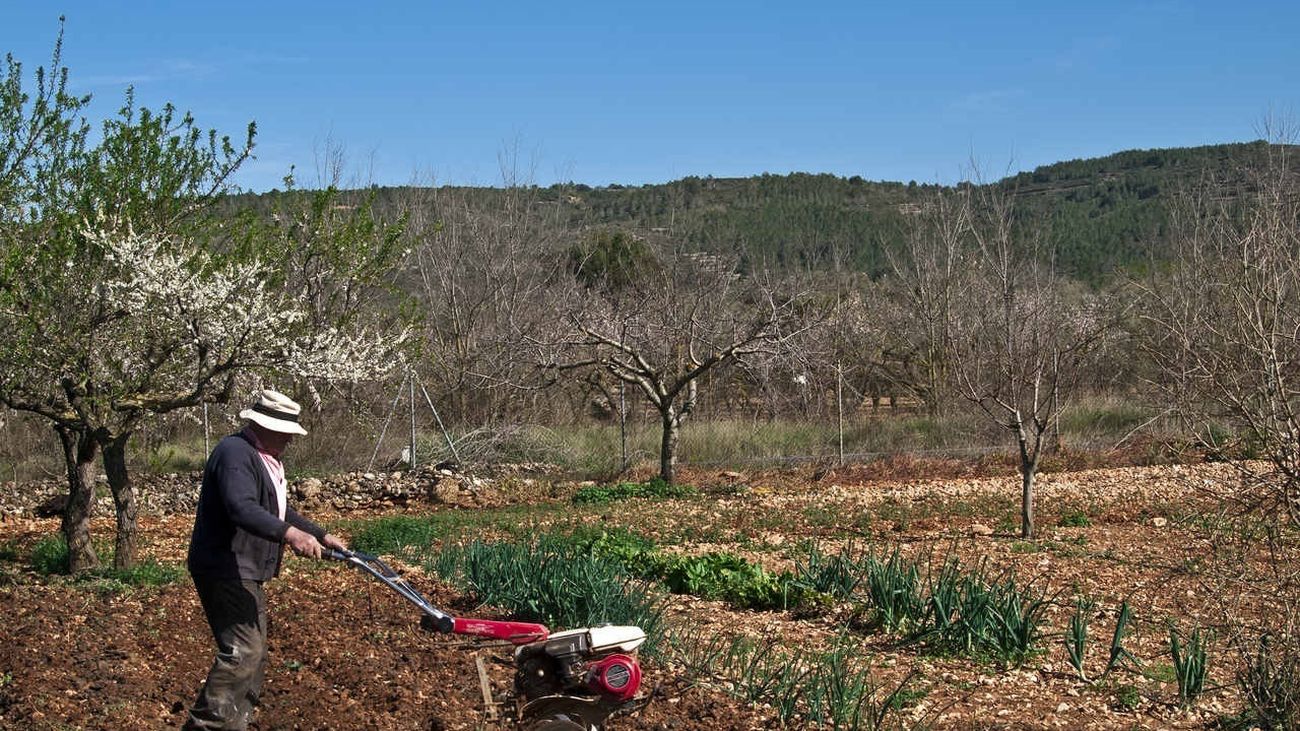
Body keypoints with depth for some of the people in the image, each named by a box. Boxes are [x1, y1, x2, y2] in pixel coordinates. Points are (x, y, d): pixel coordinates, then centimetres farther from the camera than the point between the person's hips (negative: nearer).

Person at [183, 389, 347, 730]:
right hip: (225, 570, -11)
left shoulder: (265, 459, 18)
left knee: (254, 654, 15)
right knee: (241, 652, -17)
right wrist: (289, 533, -44)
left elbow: (281, 511, 30)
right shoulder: (235, 453, -17)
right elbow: (242, 508, -33)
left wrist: (322, 536, 26)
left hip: (245, 573, 11)